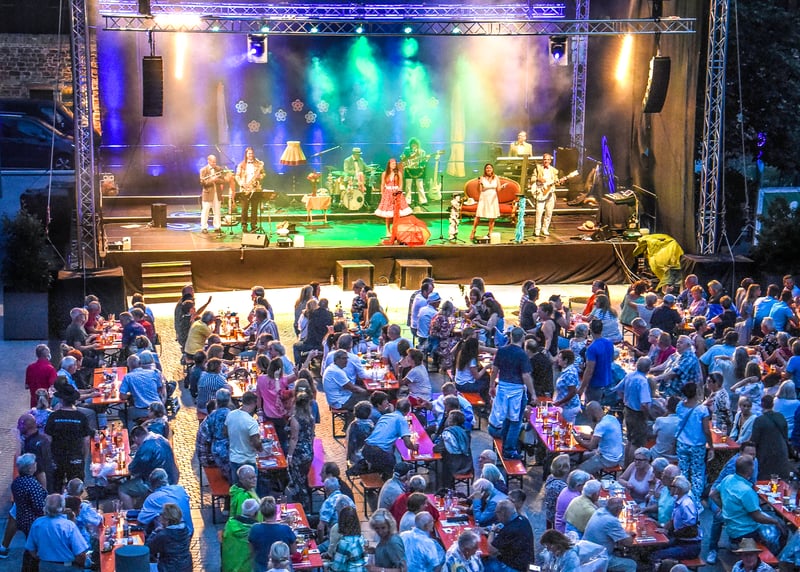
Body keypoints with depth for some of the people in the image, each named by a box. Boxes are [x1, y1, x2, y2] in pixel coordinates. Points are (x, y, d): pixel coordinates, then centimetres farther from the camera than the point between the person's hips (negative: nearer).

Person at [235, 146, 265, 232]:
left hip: (256, 189, 1)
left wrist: (260, 176, -9)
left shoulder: (258, 164, 9)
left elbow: (263, 174, 13)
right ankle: (244, 225, 4)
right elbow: (237, 176, 4)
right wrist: (242, 184, -11)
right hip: (245, 190, -1)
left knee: (254, 208, 2)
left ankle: (253, 226, 7)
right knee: (244, 208, -3)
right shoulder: (241, 165, 6)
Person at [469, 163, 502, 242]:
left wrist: (502, 186, -12)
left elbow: (498, 189, 8)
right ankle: (473, 231, 7)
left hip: (493, 199, 2)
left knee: (492, 217, 2)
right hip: (484, 198, -2)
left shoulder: (496, 178, 5)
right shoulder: (482, 178, -3)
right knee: (478, 216, -4)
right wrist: (479, 184, -22)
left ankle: (490, 233, 12)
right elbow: (479, 190, -4)